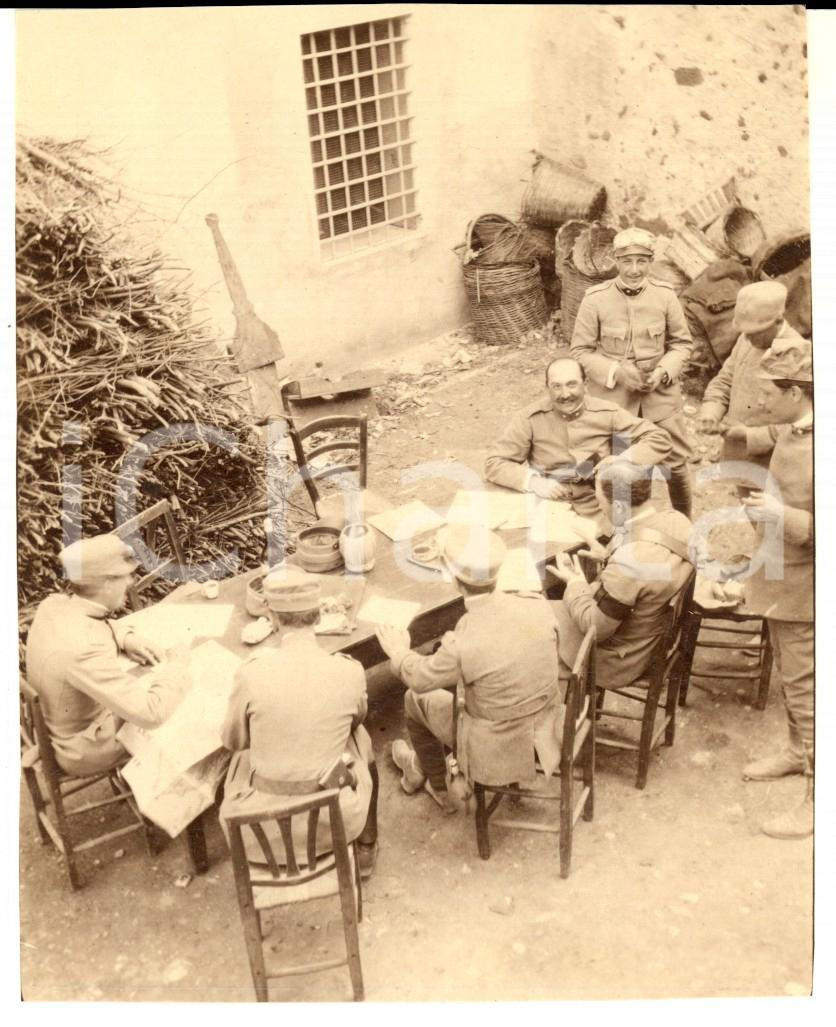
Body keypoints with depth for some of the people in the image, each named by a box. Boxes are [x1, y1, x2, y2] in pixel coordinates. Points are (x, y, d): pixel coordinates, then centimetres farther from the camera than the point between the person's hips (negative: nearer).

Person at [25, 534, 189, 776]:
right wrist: (180, 666, -23)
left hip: (59, 722, 8)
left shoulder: (53, 605, -14)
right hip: (86, 749, -8)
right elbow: (150, 713, -40)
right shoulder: (84, 649, -40)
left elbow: (92, 622, 13)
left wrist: (126, 638, -6)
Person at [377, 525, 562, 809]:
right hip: (547, 739, 5)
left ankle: (440, 786, 46)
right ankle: (423, 765, 52)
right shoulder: (537, 605, -17)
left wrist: (399, 652, 12)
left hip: (500, 752, -5)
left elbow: (421, 679, -9)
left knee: (417, 699, 20)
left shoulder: (462, 646, -30)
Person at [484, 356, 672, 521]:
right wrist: (533, 482, -18)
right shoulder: (529, 418, -4)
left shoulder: (607, 413, 1)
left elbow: (660, 440, 4)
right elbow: (494, 463, -2)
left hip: (598, 512, 1)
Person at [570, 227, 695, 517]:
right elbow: (581, 351, -5)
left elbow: (682, 342, 4)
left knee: (677, 462, 8)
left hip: (660, 392, 1)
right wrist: (616, 372, -18)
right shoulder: (595, 298, -11)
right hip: (613, 394, -1)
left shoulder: (665, 294, -6)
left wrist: (664, 371, -13)